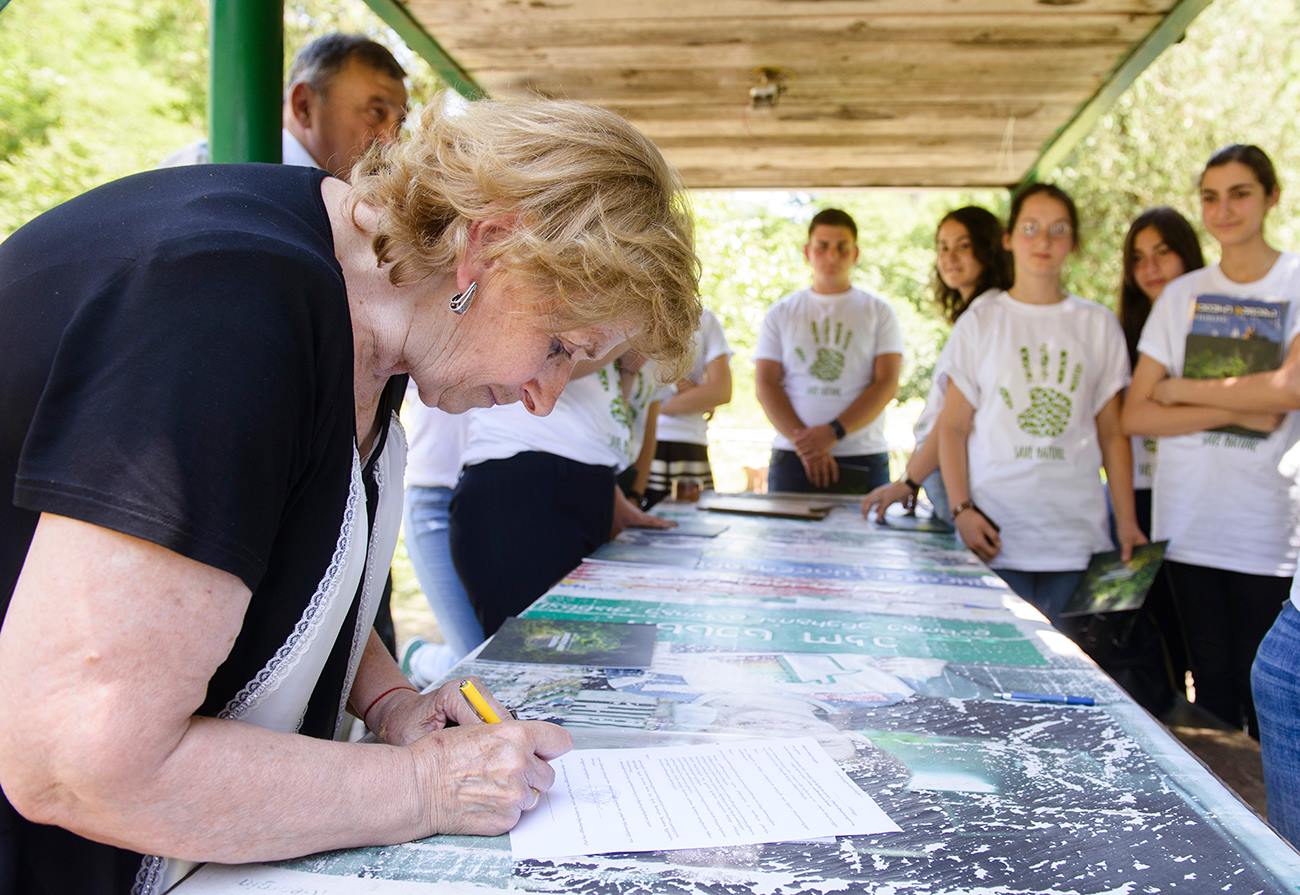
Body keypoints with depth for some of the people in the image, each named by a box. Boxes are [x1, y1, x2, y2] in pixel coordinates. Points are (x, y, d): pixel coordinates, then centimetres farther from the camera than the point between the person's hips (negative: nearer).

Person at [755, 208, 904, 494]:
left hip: (863, 462, -1)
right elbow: (766, 385, 2)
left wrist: (833, 432, -15)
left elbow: (887, 384, -3)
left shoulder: (879, 312, 7)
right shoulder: (781, 314, 10)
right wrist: (803, 442, -13)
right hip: (793, 458, 1)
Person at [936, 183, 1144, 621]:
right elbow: (953, 427, 3)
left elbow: (1112, 434, 10)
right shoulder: (980, 321, 5)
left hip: (1077, 536, 2)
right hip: (997, 535, -2)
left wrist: (1127, 523, 4)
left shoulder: (1099, 325, 10)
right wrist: (961, 509, -8)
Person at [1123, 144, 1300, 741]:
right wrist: (1235, 410, -9)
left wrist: (1183, 389, -6)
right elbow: (1135, 416, 3)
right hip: (1190, 529, 3)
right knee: (1213, 690, 9)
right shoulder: (1181, 295, 10)